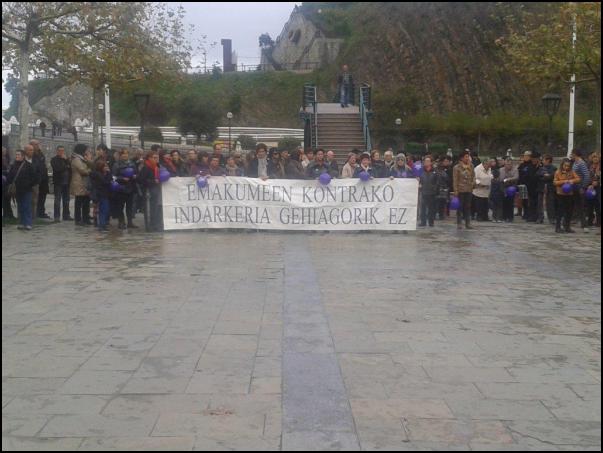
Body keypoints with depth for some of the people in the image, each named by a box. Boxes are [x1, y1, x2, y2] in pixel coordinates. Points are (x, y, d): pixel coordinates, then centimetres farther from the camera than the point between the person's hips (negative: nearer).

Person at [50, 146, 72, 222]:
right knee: (57, 200, -4)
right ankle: (57, 216, -2)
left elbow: (70, 168, 12)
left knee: (66, 200, 9)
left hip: (66, 182, 6)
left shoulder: (66, 159, 15)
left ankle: (66, 215, 17)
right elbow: (57, 168, -16)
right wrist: (66, 167, -9)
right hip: (58, 182, -6)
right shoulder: (54, 160, -2)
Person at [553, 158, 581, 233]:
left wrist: (572, 180, -20)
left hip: (570, 194, 4)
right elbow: (555, 182, -7)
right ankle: (558, 227, 6)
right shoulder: (558, 172, -4)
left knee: (569, 211, 8)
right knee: (560, 211, -2)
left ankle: (567, 227, 18)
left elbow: (578, 179, -1)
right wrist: (563, 181, -19)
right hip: (561, 194, -4)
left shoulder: (572, 172, 4)